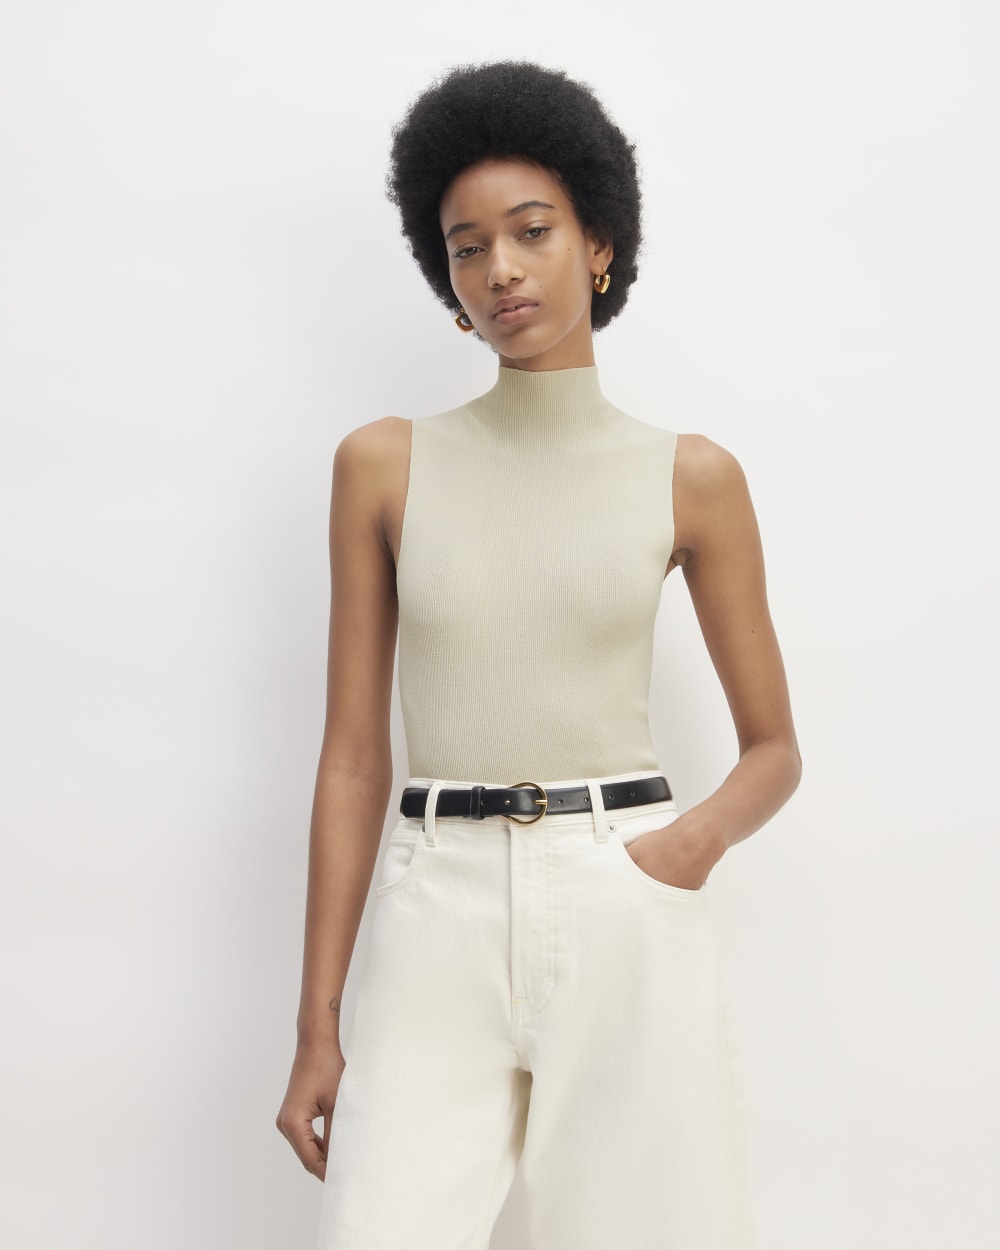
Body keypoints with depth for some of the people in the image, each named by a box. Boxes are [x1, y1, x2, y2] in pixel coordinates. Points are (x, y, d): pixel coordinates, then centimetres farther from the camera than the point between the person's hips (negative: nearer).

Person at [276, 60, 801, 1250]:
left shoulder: (691, 477, 4)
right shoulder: (385, 464, 6)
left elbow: (775, 747, 11)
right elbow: (354, 752, 5)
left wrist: (700, 834, -12)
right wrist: (318, 1026, 1)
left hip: (624, 915, 0)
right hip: (438, 922, 0)